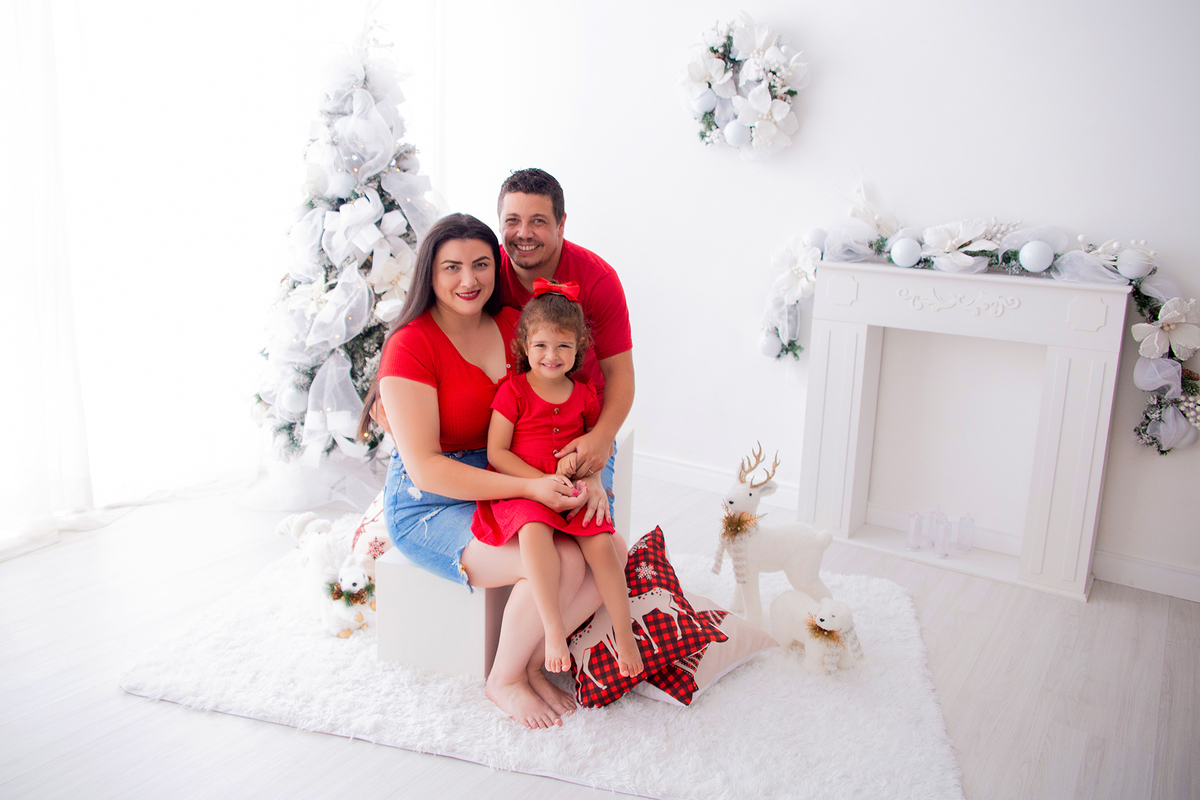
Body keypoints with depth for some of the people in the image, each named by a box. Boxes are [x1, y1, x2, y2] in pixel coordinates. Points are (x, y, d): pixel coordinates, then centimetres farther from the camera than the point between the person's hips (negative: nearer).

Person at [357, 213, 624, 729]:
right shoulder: (411, 346, -17)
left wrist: (588, 476, -10)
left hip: (509, 488, 7)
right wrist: (528, 487, -26)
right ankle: (503, 681, 3)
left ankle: (532, 662, 10)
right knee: (560, 565, -25)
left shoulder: (512, 326, 3)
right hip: (429, 506, -6)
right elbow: (426, 469, -21)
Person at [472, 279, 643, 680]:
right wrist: (542, 481, -16)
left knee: (601, 543, -21)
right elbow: (496, 453, -5)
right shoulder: (513, 391, -1)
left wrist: (581, 456, 0)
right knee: (535, 531, -36)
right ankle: (554, 629, -32)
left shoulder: (584, 395, 11)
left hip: (573, 490, 4)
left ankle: (624, 634, -5)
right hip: (519, 490, -3)